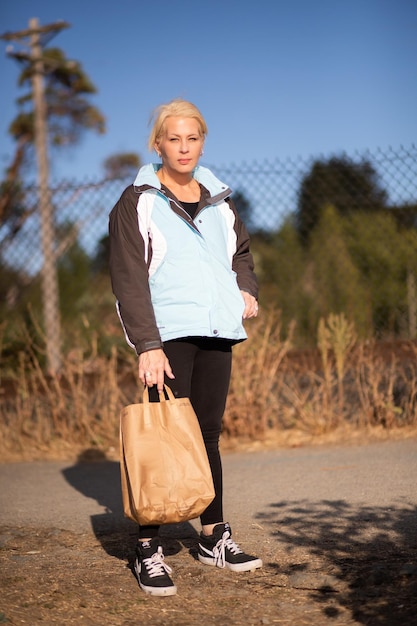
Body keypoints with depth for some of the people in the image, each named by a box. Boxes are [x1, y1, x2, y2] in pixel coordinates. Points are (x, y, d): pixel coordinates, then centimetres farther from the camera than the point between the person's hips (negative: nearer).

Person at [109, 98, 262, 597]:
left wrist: (246, 289, 9)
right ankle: (148, 550, -1)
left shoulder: (219, 200, 16)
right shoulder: (138, 202, 0)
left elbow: (241, 250, 31)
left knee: (208, 433, 11)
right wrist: (147, 344, -17)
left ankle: (213, 536, 21)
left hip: (217, 332, 5)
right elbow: (129, 279, -7)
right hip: (169, 334, -5)